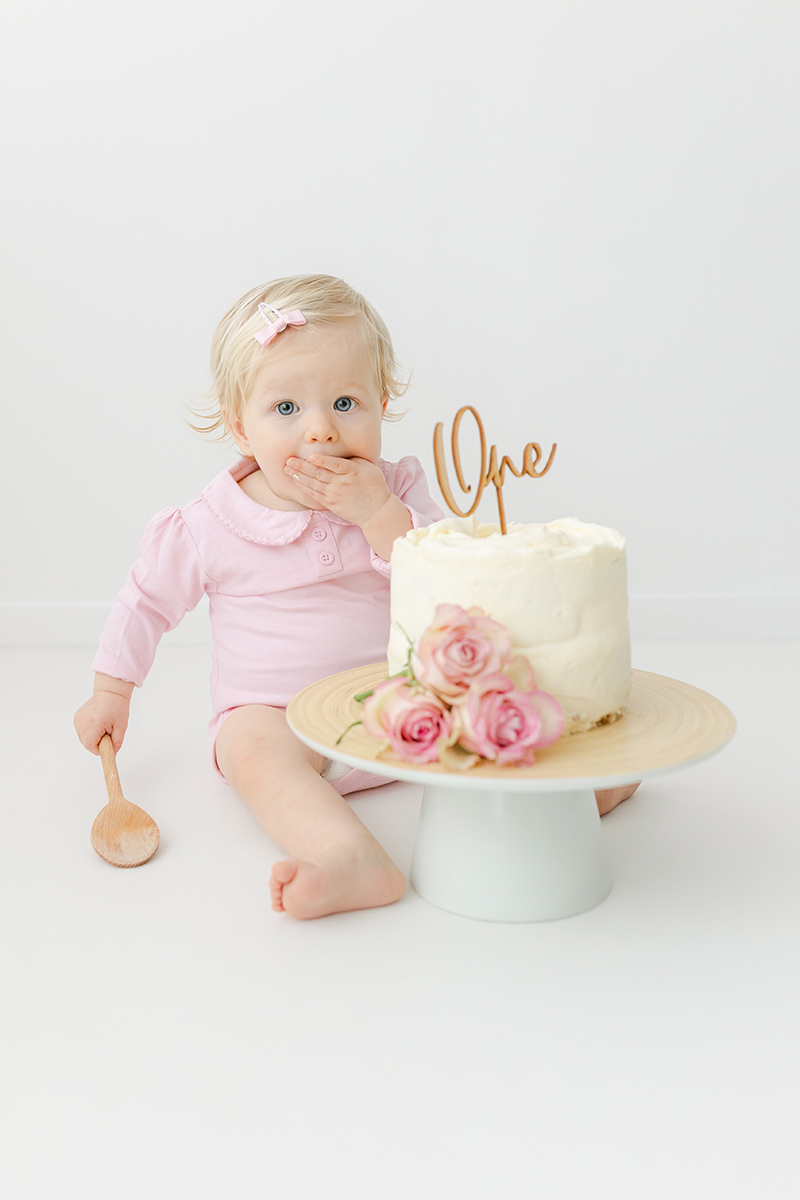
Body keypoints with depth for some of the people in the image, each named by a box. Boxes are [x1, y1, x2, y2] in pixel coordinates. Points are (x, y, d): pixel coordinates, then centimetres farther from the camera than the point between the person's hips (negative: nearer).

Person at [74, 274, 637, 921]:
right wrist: (111, 692, 11)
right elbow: (147, 599, 10)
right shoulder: (208, 526, -6)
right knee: (255, 747, -36)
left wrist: (378, 514, -24)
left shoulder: (399, 490, -2)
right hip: (274, 716, -3)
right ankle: (358, 864, -55)